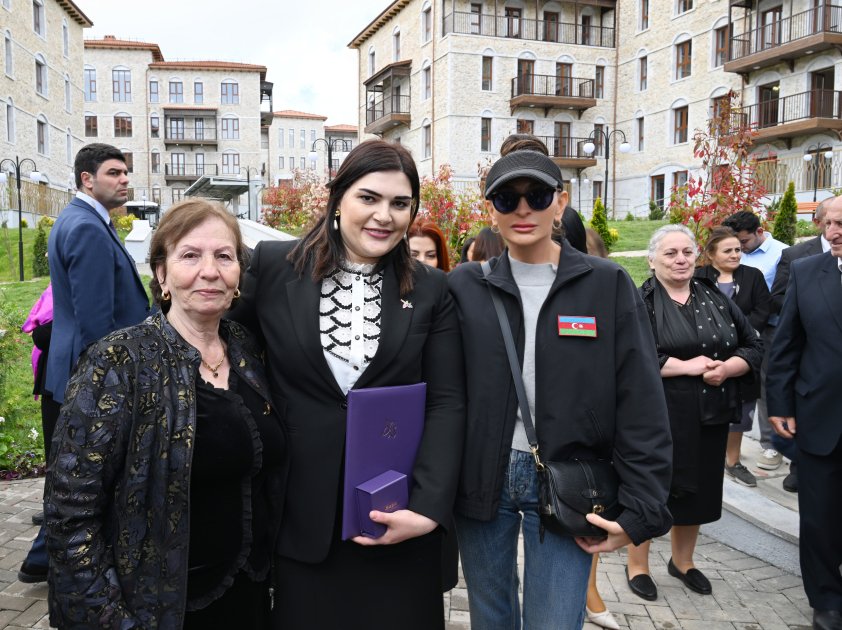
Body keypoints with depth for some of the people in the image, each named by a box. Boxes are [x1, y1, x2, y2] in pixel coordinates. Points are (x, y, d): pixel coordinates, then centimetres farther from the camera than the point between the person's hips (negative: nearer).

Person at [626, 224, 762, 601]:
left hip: (709, 414, 5)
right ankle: (637, 564, 24)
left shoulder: (715, 298, 8)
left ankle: (682, 561, 36)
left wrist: (725, 368, -12)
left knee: (698, 488, 15)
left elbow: (753, 347, 8)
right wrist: (686, 366, -20)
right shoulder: (639, 302, -7)